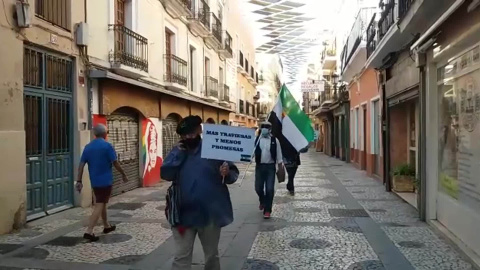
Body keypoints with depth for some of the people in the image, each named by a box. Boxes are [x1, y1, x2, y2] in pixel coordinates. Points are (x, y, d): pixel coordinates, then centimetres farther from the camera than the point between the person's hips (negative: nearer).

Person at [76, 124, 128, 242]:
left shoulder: (88, 147, 5)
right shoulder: (107, 146, -12)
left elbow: (81, 165, 1)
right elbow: (115, 163, -12)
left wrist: (79, 181, 3)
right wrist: (124, 174, 0)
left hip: (94, 181, 7)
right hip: (105, 181, -6)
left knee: (102, 203, 20)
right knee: (99, 205, -5)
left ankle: (107, 226, 34)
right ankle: (89, 232, -12)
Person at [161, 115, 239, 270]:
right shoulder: (177, 151, 5)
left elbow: (234, 174, -4)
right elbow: (165, 174, -6)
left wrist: (227, 174, -27)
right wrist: (178, 154, -14)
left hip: (211, 213, -1)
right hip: (184, 214, 2)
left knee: (211, 254, 18)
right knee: (182, 256, 8)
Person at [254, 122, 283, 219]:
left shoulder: (275, 140, 0)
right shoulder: (256, 140, 2)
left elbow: (278, 155, 3)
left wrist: (281, 168, 3)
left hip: (270, 167, -1)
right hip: (259, 166, 1)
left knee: (270, 189, -3)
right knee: (258, 188, 8)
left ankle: (267, 210, 9)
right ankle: (262, 201, 41)